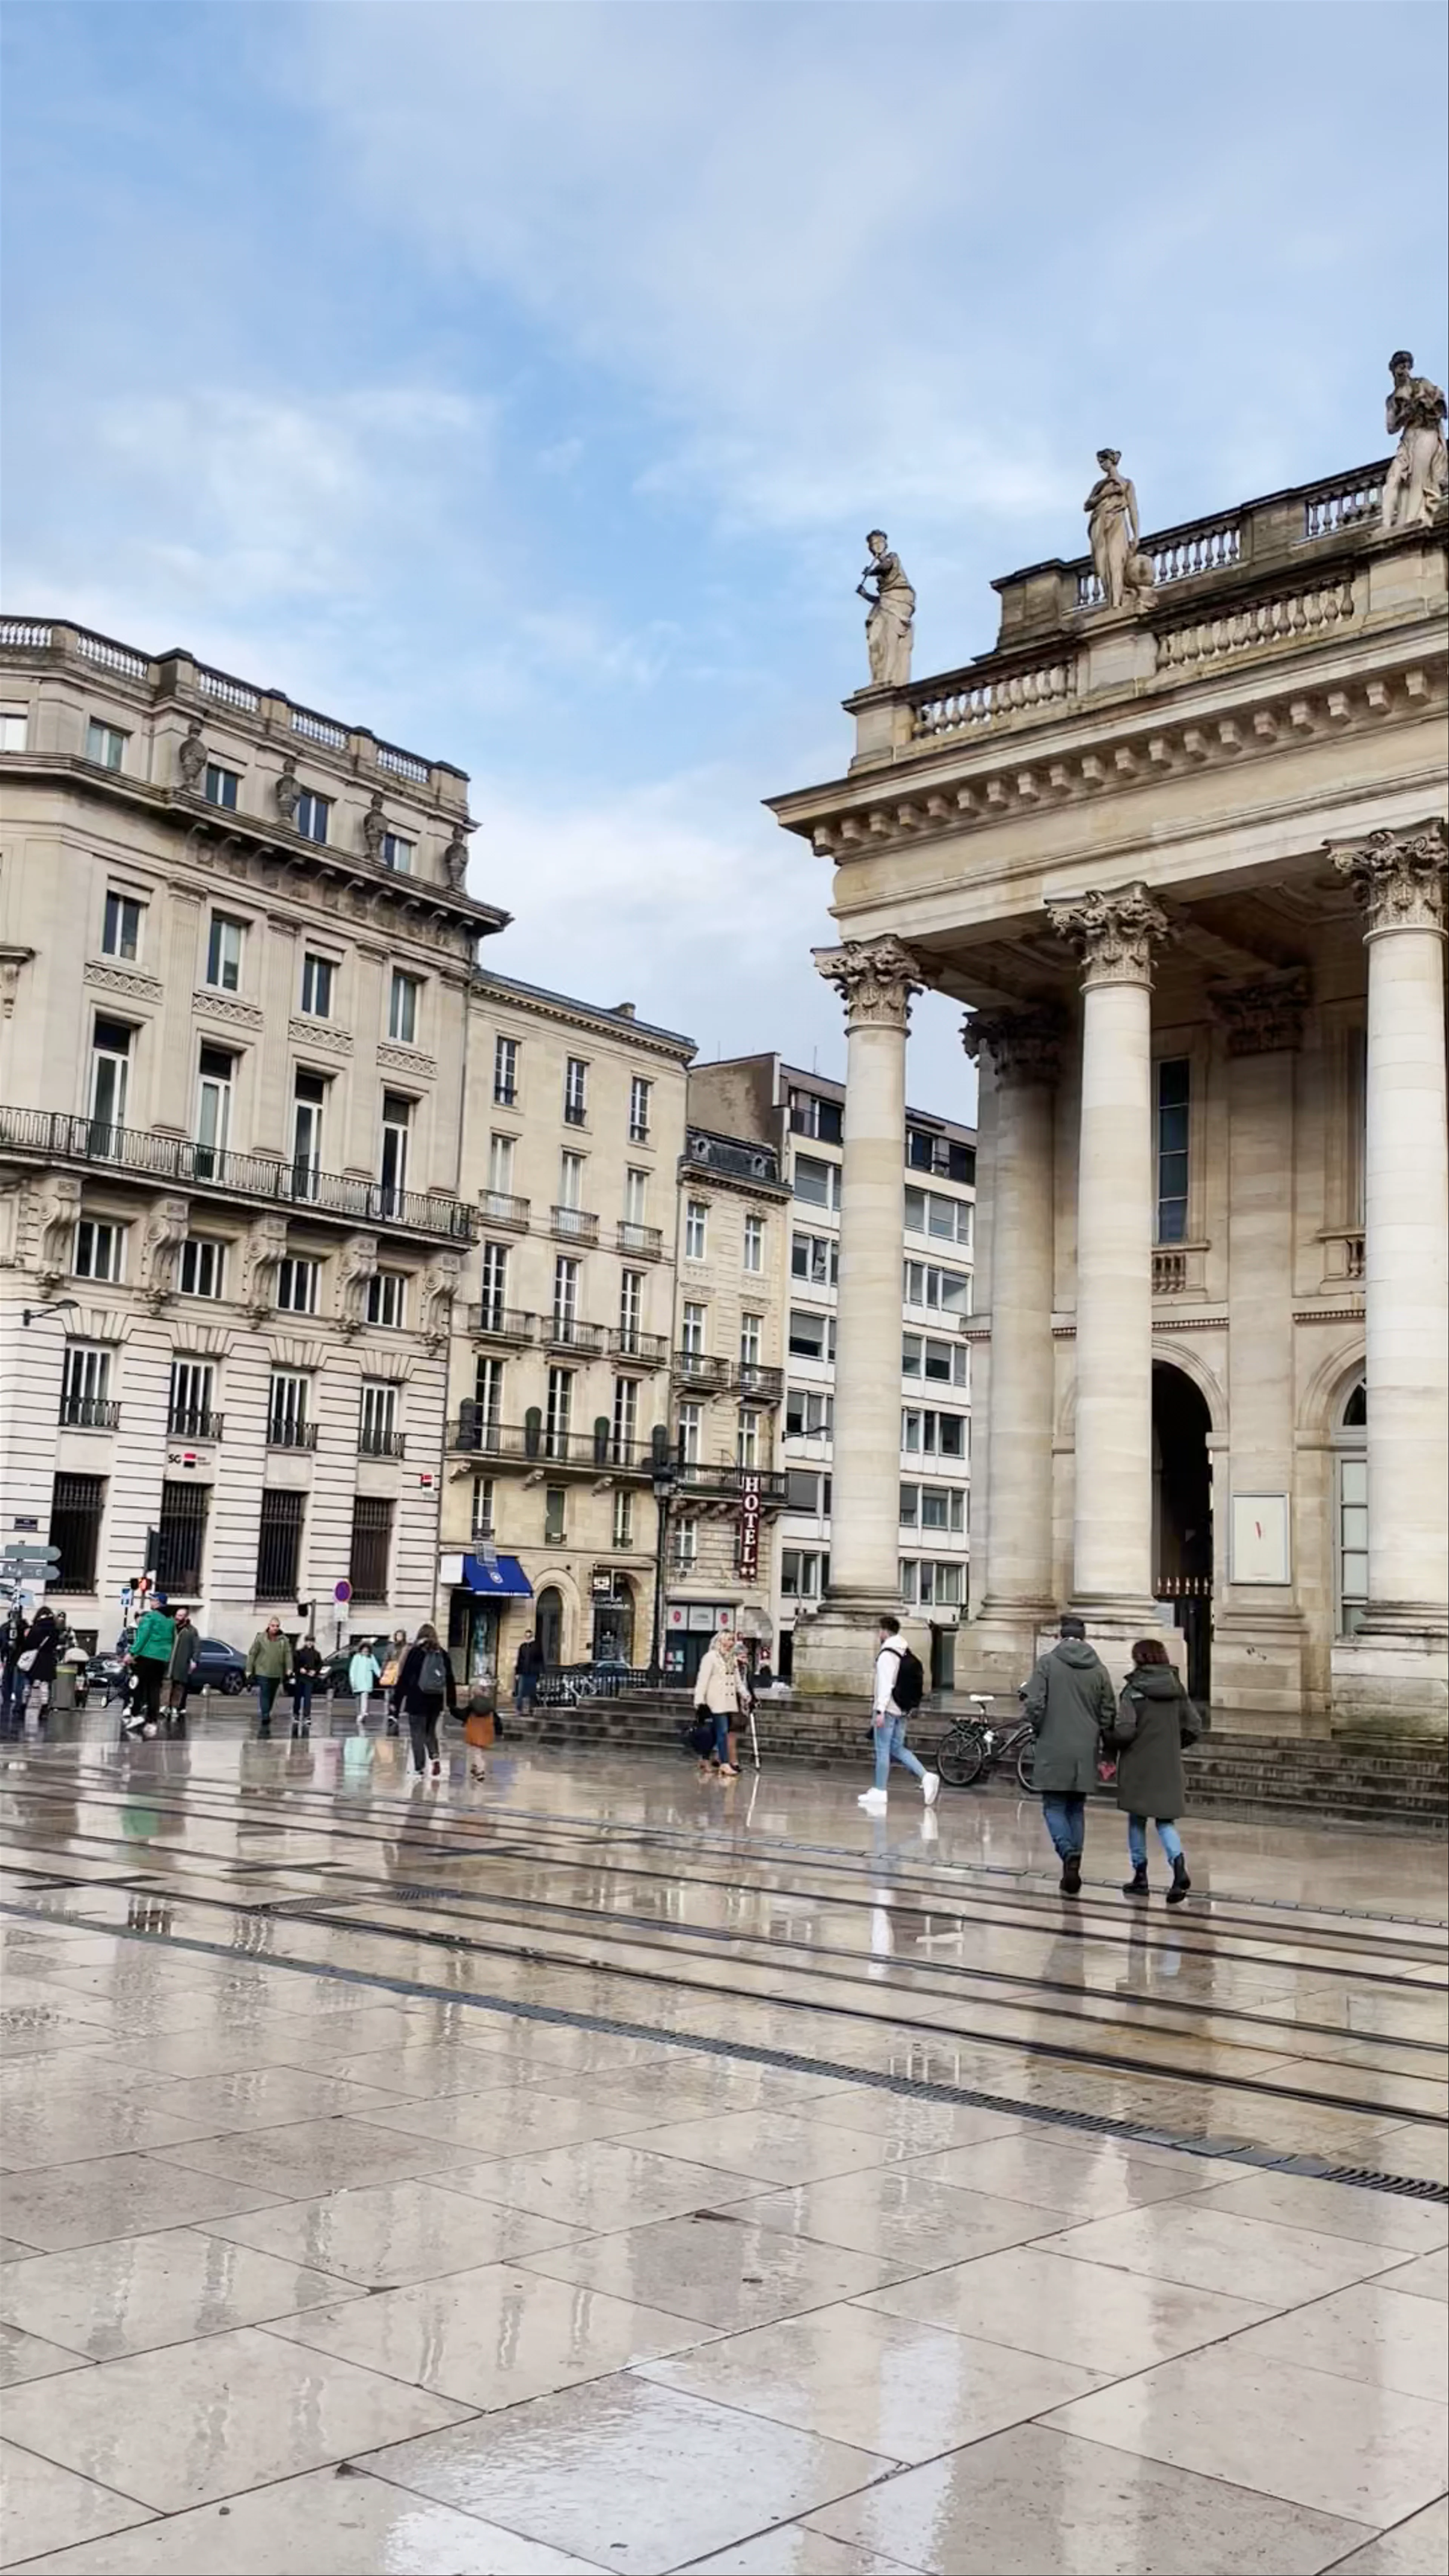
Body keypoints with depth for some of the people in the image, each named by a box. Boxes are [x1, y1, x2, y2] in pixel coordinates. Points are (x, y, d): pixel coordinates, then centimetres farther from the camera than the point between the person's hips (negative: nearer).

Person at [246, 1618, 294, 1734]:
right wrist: (249, 1670, -1)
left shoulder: (284, 1640, 5)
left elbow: (288, 1654, 1)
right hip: (263, 1673, -3)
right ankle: (266, 1721, -15)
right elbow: (252, 1654, 1)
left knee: (272, 1697, 11)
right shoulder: (261, 1639, -2)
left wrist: (289, 1669, -11)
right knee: (264, 1696, -11)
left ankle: (265, 1718, 24)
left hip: (277, 1674, 3)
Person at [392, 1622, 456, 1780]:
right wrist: (452, 1703, 16)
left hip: (417, 1701, -4)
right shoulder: (442, 1655, 5)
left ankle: (419, 1770, 1)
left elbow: (404, 1678, -7)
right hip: (436, 1702, 4)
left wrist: (396, 1702, -3)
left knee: (418, 1734, 3)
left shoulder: (415, 1653, -6)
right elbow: (450, 1681, 9)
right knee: (430, 1732, 20)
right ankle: (435, 1758, -3)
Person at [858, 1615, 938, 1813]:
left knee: (883, 1750, -1)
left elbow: (885, 1684, -20)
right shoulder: (908, 1655, 12)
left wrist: (880, 1710, -21)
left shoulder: (887, 1654, -13)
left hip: (889, 1709, -8)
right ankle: (927, 1777, 1)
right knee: (898, 1748, 14)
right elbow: (915, 1682, 16)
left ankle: (880, 1792, 3)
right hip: (903, 1709, 8)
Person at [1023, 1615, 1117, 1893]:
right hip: (1086, 1752, 4)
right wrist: (1103, 1741, 20)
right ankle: (1073, 1870, 13)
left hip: (1054, 1750, -3)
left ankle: (1069, 1854, -20)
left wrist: (1040, 1732, 6)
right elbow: (1109, 1713, 7)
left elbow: (1035, 1704, -12)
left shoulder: (1047, 1663, -6)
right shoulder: (1099, 1669, 5)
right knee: (1076, 1809, 14)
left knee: (1054, 1807, 4)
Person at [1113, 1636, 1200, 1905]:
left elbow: (1124, 1731, -18)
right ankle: (1179, 1864, -14)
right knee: (1165, 1821, 9)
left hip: (1138, 1767, -3)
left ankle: (1140, 1874, 16)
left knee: (1137, 1820, 13)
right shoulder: (1177, 1688, 3)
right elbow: (1194, 1728, 6)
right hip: (1169, 1769, 3)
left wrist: (1113, 1745, 3)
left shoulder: (1134, 1690, -11)